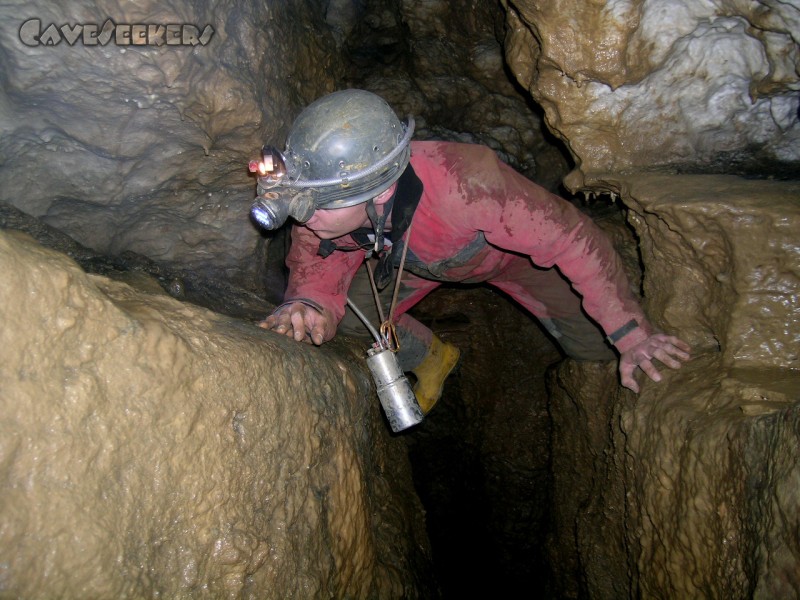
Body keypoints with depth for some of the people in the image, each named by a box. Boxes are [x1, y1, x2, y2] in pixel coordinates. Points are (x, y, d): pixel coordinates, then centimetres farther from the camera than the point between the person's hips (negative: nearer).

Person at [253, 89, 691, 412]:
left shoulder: (462, 181, -47)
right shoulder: (318, 201, -33)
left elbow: (572, 239, -36)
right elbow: (317, 278, -20)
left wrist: (633, 336, -31)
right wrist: (309, 308, -46)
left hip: (514, 249, -3)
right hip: (417, 260, 3)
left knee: (596, 345, -6)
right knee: (351, 311, -17)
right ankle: (432, 357, 15)